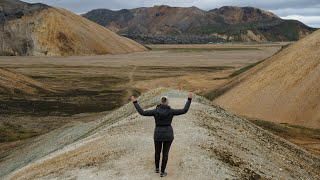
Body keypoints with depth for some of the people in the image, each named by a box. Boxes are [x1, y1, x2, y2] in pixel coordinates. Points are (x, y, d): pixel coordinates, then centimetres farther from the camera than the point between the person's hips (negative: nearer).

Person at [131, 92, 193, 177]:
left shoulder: (155, 111, -11)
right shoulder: (171, 111, -11)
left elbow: (142, 112, -10)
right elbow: (184, 111, -9)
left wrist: (135, 102, -4)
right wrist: (189, 99, -5)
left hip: (158, 135, 1)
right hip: (168, 134, 0)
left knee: (157, 151, 24)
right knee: (165, 153, 15)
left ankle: (157, 168, 40)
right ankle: (162, 172, 23)